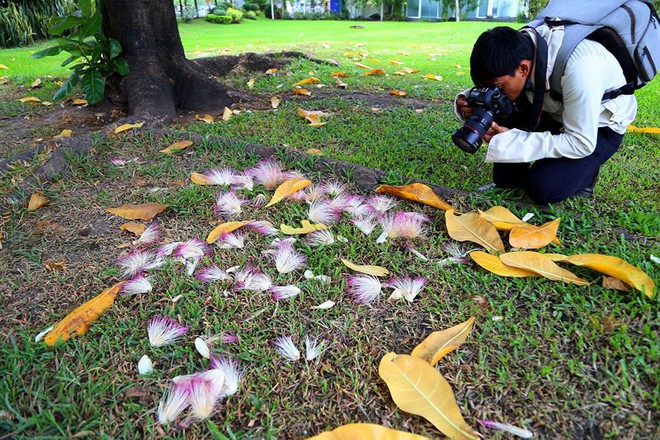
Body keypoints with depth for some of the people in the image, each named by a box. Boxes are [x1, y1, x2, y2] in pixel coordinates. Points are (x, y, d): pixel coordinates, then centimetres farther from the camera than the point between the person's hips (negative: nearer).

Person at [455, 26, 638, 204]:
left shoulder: (577, 67, -38)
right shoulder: (516, 49, -21)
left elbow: (582, 144, -31)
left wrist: (511, 141, -36)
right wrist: (471, 102, -27)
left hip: (600, 125, -5)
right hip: (556, 110, 6)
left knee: (543, 188, -24)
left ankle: (584, 171, 7)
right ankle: (512, 178, 1)